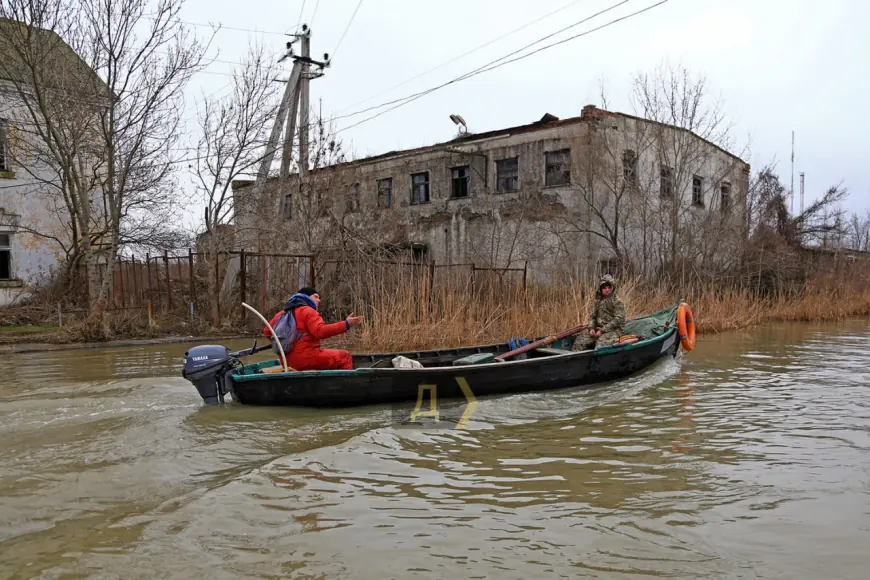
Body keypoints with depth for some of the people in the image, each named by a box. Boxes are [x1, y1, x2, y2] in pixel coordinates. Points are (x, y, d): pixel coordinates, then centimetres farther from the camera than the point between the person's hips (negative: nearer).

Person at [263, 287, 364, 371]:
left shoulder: (283, 312, 16)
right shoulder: (308, 311, -8)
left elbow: (267, 331, 16)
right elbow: (320, 331, -23)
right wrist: (346, 324, -25)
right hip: (305, 358, -9)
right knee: (344, 357, -5)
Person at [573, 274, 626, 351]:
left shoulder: (617, 301, -5)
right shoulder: (598, 300, 15)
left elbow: (618, 319, -12)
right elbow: (592, 316, 18)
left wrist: (603, 330, -16)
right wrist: (591, 327, -3)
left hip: (613, 330, -6)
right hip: (598, 329, 6)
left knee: (601, 344, -34)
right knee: (579, 341, -10)